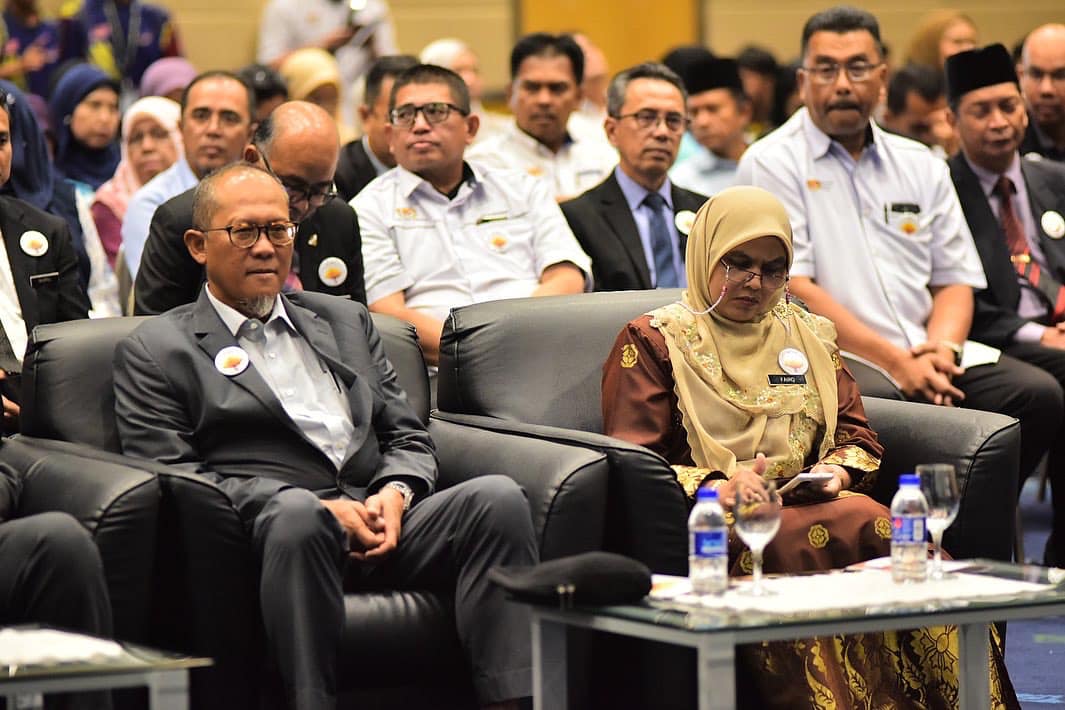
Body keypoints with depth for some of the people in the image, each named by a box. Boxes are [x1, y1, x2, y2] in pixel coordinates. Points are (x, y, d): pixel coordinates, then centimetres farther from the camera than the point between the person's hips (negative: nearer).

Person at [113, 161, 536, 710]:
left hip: (381, 524, 5)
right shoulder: (154, 352, 12)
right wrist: (319, 508, -12)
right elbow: (172, 475, -1)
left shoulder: (346, 321, 28)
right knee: (297, 511, -40)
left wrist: (394, 494, -2)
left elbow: (409, 436, 24)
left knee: (497, 497, -24)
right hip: (264, 531, -4)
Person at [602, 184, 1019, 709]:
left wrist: (837, 471, -1)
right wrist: (714, 486, -16)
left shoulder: (808, 337, 27)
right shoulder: (651, 343, 11)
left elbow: (858, 439, 24)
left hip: (808, 504, 5)